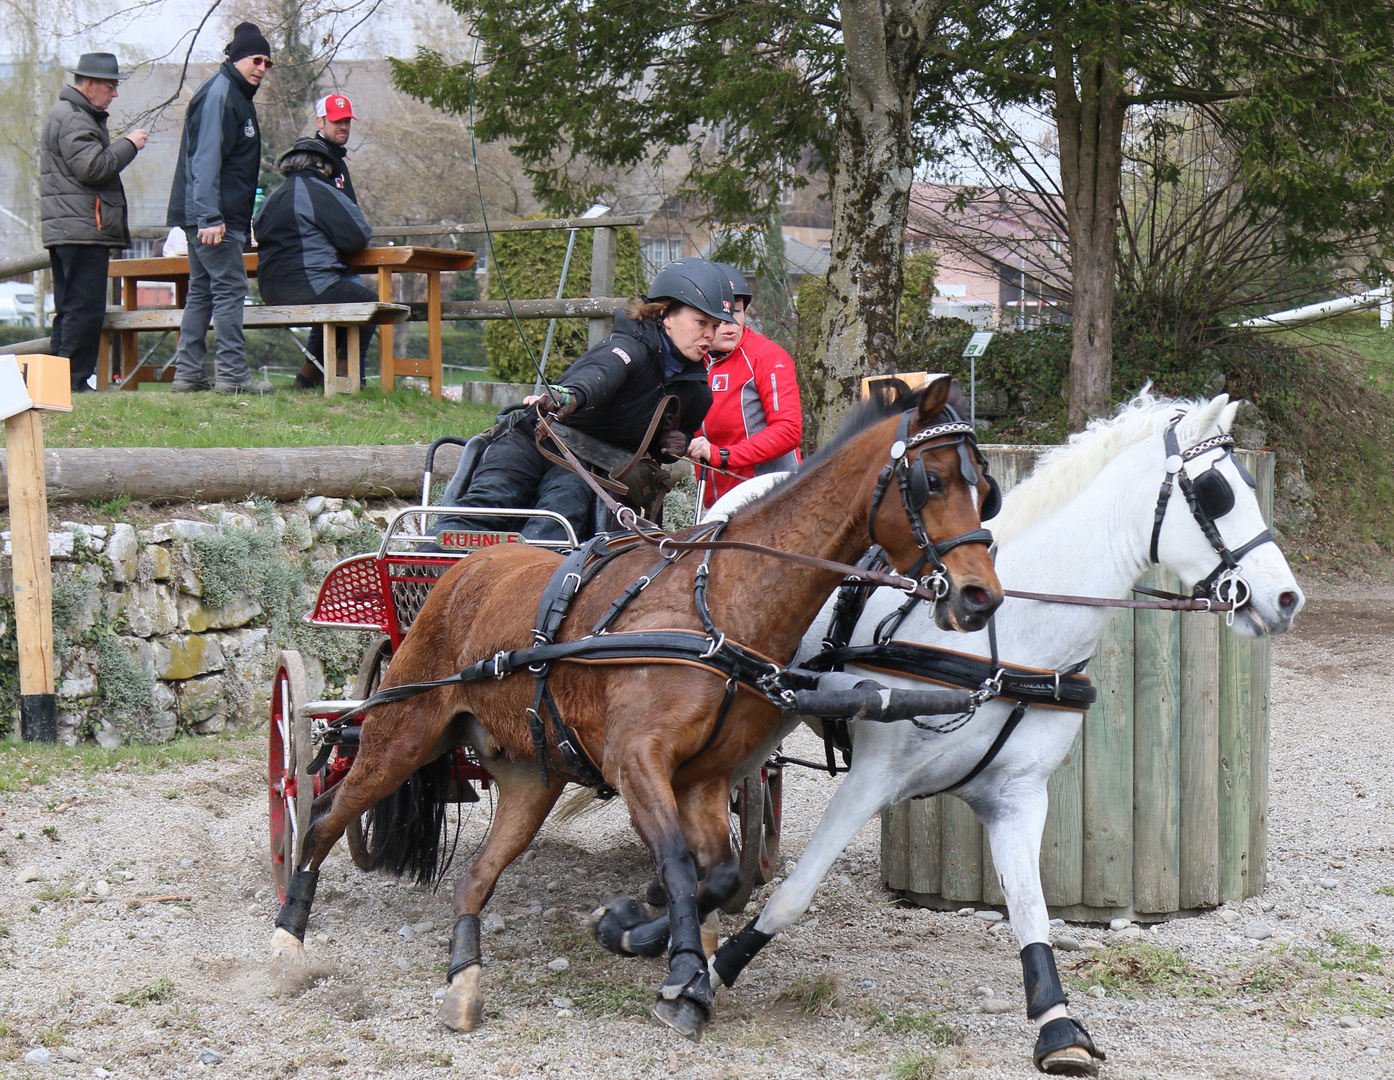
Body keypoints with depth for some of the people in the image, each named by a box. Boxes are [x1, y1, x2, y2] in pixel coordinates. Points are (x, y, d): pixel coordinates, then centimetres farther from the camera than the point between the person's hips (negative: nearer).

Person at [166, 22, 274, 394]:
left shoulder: (236, 95, 19)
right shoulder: (219, 93, -12)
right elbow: (205, 158, -20)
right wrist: (210, 217, -26)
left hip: (219, 217, 10)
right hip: (214, 218, -10)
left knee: (202, 292, 10)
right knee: (230, 289, -9)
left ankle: (189, 374, 12)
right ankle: (232, 373, -10)